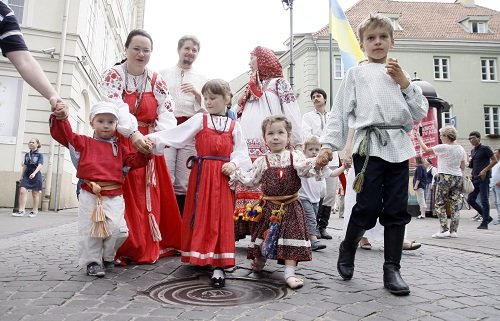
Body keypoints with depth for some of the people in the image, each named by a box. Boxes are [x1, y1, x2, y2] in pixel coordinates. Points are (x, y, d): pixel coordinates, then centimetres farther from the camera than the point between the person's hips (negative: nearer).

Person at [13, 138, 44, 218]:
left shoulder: (40, 155, -3)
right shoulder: (27, 154, 13)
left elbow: (40, 166, -16)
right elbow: (25, 166, 19)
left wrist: (34, 173, -31)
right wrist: (22, 176, 17)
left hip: (36, 176, -4)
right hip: (26, 175, 4)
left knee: (35, 193, 3)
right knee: (22, 191, -12)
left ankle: (34, 211, 11)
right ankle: (21, 210, -12)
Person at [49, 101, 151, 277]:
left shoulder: (119, 148, 17)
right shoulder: (84, 142, 11)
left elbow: (134, 161, 12)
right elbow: (64, 134, 3)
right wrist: (60, 117, -14)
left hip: (114, 196, 1)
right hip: (90, 196, -1)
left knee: (118, 230, -7)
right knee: (89, 231, -1)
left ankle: (107, 257, 19)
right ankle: (93, 261, 18)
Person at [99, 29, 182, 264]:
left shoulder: (157, 81, 6)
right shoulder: (112, 75, -2)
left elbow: (167, 112, -6)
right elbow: (116, 108, -20)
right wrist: (133, 133, -37)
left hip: (148, 144, 3)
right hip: (119, 144, -3)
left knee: (149, 198, 3)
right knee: (121, 197, -7)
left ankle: (149, 248, 14)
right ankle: (121, 250, 0)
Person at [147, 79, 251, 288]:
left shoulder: (234, 126, 10)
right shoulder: (200, 119, 7)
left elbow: (241, 150, 7)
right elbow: (177, 134, -4)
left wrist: (234, 163, -12)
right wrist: (154, 138, -16)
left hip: (223, 175, 0)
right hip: (202, 174, 0)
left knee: (221, 218, -3)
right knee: (200, 216, 3)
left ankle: (219, 264, 0)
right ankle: (200, 256, 21)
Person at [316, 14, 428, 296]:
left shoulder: (400, 74, 21)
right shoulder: (355, 74, 12)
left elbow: (420, 113, 15)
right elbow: (340, 112, 5)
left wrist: (405, 83, 3)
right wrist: (329, 145, -4)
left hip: (399, 146, 4)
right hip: (369, 146, -3)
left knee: (397, 210, 2)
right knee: (368, 208, -7)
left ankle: (392, 269, 12)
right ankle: (347, 250, 20)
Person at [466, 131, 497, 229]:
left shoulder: (485, 148, -4)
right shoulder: (473, 151, 17)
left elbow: (494, 160, -8)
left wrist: (485, 170, -17)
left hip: (484, 178, -8)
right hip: (475, 178, 8)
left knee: (484, 201, -4)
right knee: (470, 200, 5)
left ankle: (484, 223, 3)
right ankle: (487, 217, 18)